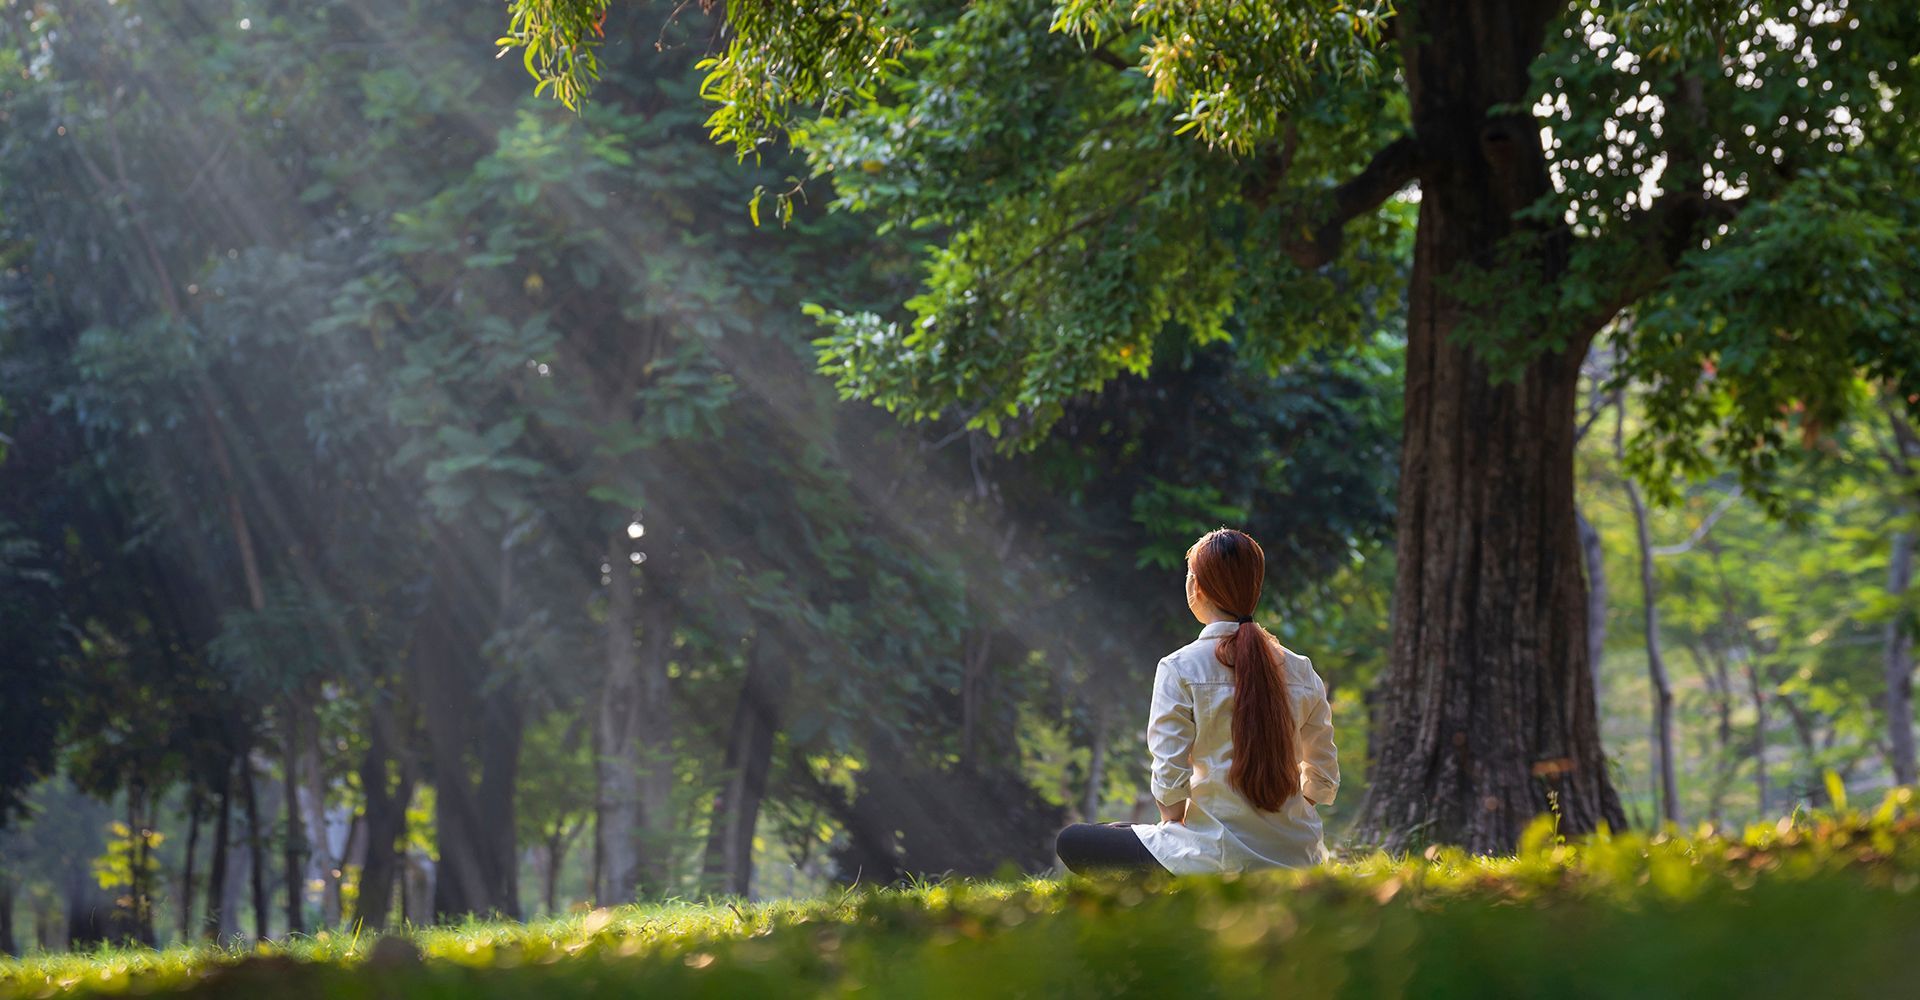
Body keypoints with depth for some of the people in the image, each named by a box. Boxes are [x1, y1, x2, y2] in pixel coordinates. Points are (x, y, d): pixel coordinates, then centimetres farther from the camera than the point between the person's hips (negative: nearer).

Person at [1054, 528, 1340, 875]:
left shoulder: (1180, 669, -10)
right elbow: (1324, 783, 8)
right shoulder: (1301, 671, 4)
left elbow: (1169, 784, -14)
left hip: (1222, 859, -6)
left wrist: (1174, 830, 5)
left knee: (1072, 841, 11)